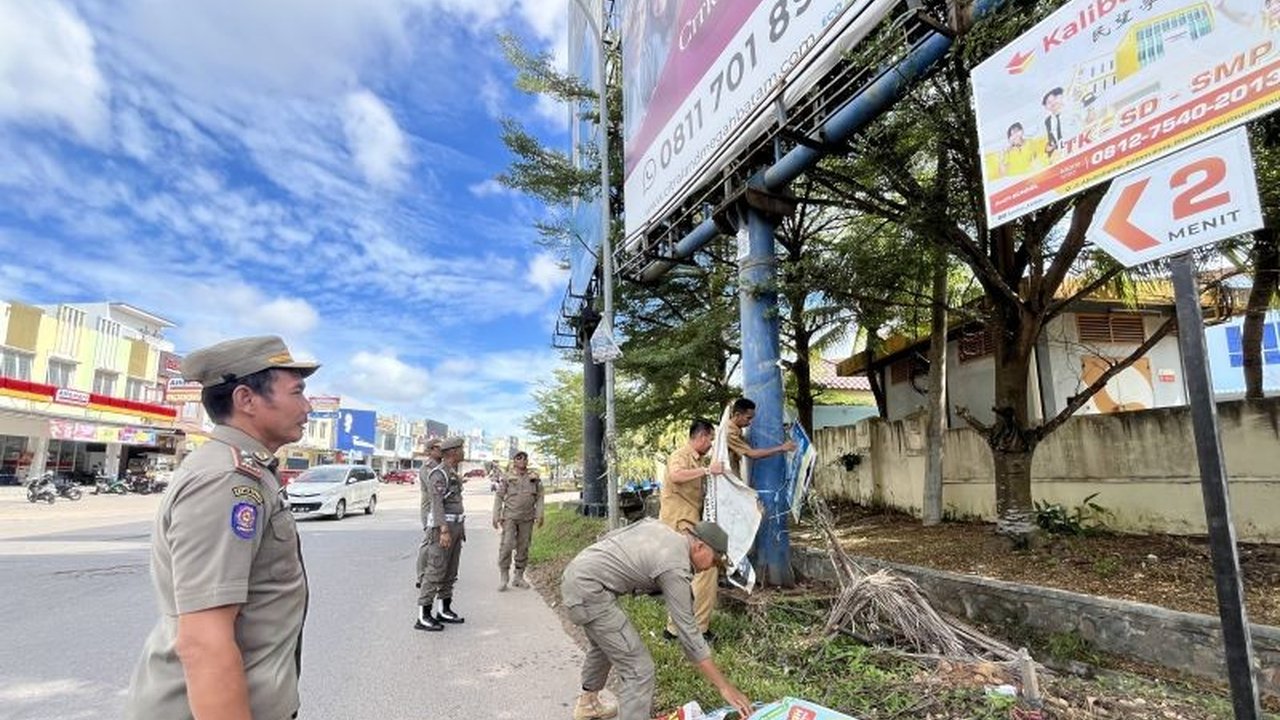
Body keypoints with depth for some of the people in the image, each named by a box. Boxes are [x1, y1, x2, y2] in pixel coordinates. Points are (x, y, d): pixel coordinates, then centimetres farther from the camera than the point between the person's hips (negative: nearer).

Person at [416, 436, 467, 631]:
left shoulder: (453, 474, 15)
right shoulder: (438, 474, -14)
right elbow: (437, 503, -22)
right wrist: (444, 531, -29)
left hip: (455, 526, 9)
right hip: (441, 527, -9)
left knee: (450, 572, 12)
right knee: (435, 571, -7)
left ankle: (444, 610, 21)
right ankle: (423, 617, -1)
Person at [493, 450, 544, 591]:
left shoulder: (534, 479, 10)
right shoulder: (507, 479, 5)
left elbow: (539, 497, 9)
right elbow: (498, 497, 6)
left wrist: (539, 515, -1)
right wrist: (496, 516, -1)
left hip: (527, 518, 3)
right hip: (510, 517, -2)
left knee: (523, 548, 6)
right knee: (507, 545, -12)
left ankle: (519, 577, 18)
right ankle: (503, 576, 1)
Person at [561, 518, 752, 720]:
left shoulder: (656, 524, 8)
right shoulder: (675, 568, -15)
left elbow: (607, 538, 15)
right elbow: (688, 633, -12)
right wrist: (724, 687, -6)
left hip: (575, 572, 10)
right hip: (588, 591, -10)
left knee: (603, 644, 33)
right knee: (639, 669, -7)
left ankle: (588, 703, 54)